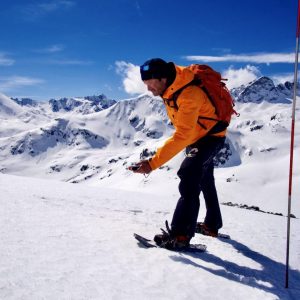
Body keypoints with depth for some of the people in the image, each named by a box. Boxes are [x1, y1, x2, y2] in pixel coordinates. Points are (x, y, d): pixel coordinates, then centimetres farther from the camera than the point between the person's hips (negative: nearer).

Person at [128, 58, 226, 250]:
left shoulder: (189, 95, -36)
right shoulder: (171, 88, -9)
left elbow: (182, 136, -42)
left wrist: (153, 163, -47)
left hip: (211, 136, -10)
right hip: (195, 136, 10)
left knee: (189, 175, -28)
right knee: (205, 181, 21)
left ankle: (181, 235, -30)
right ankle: (212, 225, 39)